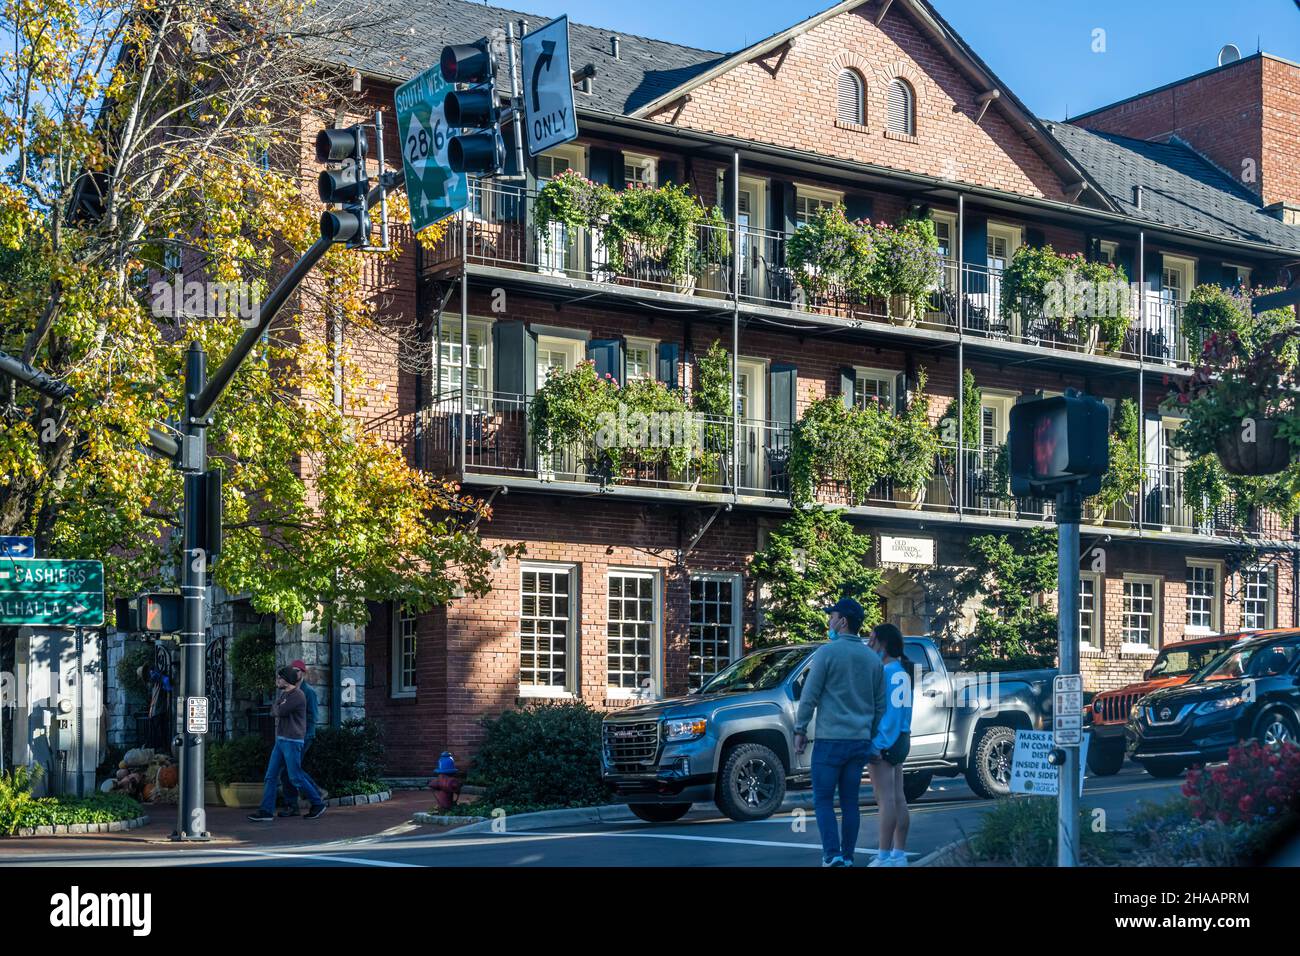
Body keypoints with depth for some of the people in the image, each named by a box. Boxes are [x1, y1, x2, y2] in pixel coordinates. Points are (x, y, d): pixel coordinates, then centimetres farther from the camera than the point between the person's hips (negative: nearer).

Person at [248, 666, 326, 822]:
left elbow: (279, 712, -18)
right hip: (280, 740, 9)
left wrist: (277, 707, 3)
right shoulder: (283, 694, 15)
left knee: (296, 777, -4)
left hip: (293, 741, -9)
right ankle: (266, 811, 1)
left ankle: (318, 804, 10)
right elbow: (273, 712, 13)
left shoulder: (298, 695, -15)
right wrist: (277, 708, -6)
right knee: (271, 775, 2)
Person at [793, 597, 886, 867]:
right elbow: (880, 704, 14)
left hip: (830, 739, -5)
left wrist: (800, 729, 1)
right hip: (860, 741, 5)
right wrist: (872, 738, 21)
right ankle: (847, 857, 12)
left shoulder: (827, 652, -9)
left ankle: (833, 855, -11)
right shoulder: (873, 658, 10)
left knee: (823, 800, -1)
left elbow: (809, 696, -9)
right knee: (850, 801, 10)